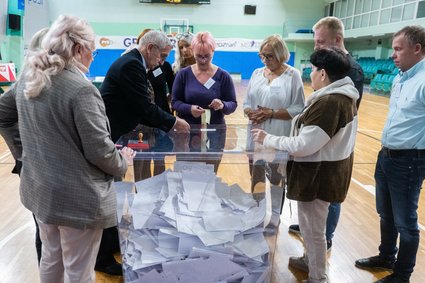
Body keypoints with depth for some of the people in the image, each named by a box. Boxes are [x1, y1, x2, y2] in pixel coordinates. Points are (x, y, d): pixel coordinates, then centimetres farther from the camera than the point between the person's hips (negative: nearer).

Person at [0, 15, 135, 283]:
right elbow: (99, 150, -21)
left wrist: (25, 144, 16)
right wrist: (122, 162, -3)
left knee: (51, 256, 26)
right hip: (77, 196, -8)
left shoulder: (28, 79, 3)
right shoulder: (81, 89, -22)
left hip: (39, 187, 8)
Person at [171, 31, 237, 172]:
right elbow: (175, 102, 1)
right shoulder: (183, 74, 0)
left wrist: (223, 105, -22)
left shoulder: (223, 76, -2)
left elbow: (233, 104, 1)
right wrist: (189, 108, -19)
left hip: (215, 132, 0)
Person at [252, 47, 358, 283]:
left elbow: (304, 145, -27)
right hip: (326, 170, 11)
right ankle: (311, 261, 46)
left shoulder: (329, 102, -27)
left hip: (319, 174, -11)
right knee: (311, 224, 26)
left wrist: (268, 139, -17)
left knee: (313, 228, 6)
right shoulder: (341, 96, 6)